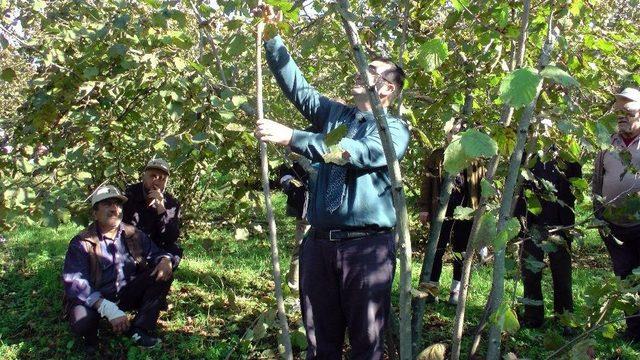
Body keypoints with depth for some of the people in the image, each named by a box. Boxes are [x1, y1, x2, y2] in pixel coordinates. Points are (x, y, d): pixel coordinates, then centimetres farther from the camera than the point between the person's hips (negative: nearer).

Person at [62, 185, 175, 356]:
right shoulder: (81, 243, -14)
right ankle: (90, 337, 2)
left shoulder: (135, 236, 0)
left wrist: (165, 260, -21)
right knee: (81, 321, -36)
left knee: (163, 274, -13)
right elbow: (75, 283, -24)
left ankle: (140, 329, -18)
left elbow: (156, 254, 8)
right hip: (94, 299, -4)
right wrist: (107, 309, -38)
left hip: (128, 295, 4)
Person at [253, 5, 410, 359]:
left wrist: (291, 137, -22)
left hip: (367, 246, -4)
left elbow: (355, 152, -17)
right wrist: (272, 37, 1)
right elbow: (296, 85, 12)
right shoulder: (334, 113, 18)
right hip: (319, 241, 5)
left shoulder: (395, 130, 0)